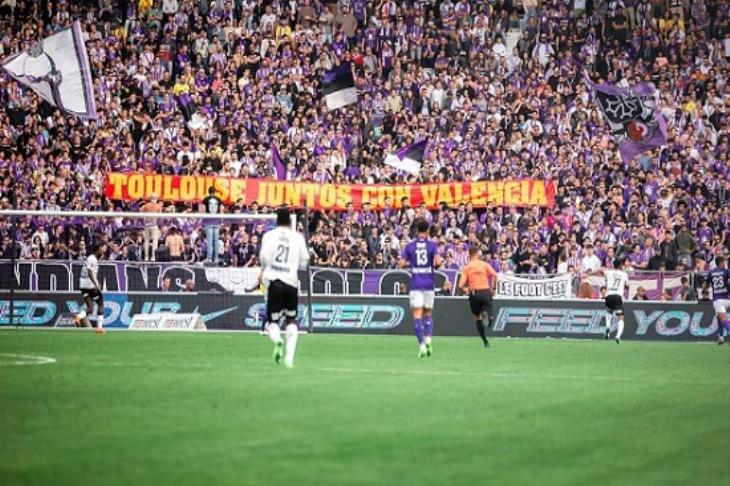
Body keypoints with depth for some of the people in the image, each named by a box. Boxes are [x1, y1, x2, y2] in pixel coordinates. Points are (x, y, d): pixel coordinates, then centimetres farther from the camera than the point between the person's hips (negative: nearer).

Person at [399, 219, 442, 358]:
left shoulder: (409, 246, 3)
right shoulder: (432, 245, -1)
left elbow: (402, 264, 1)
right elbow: (438, 262, -13)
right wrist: (435, 265, 9)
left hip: (415, 284, -1)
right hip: (429, 284, 1)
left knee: (417, 315, -3)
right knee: (428, 313, 15)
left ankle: (421, 344, -15)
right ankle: (428, 338, -6)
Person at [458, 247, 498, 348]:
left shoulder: (466, 268, 6)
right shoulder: (485, 264, 6)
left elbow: (461, 285, -3)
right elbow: (494, 275, -10)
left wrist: (465, 290, 19)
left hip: (474, 293, 0)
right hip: (486, 292, 0)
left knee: (478, 318, 16)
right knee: (489, 319, 3)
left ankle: (485, 341, 5)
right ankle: (486, 316, -34)